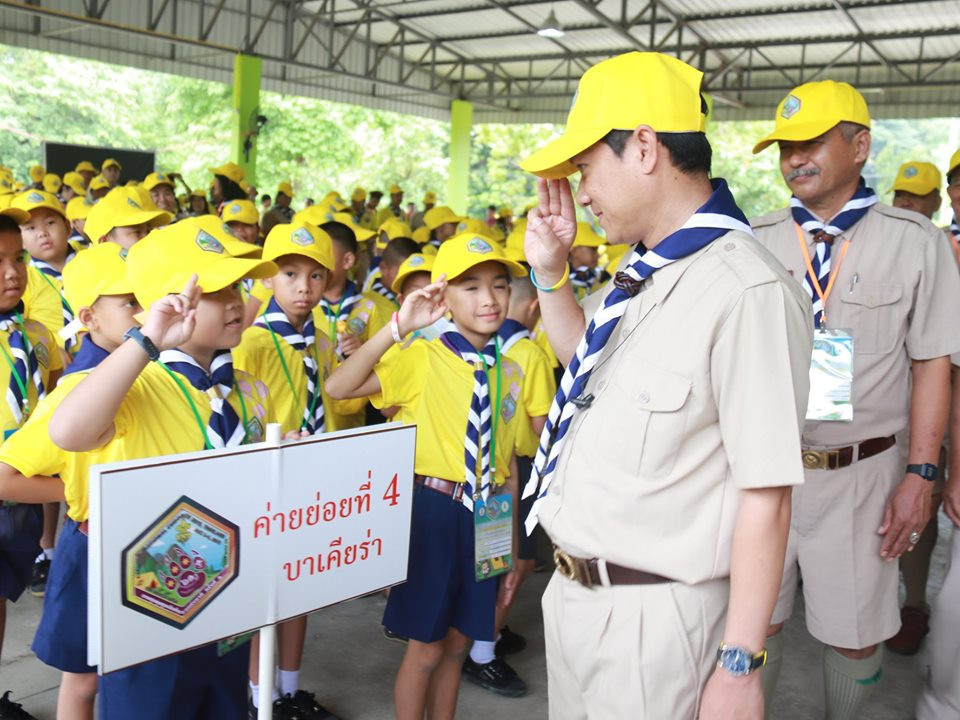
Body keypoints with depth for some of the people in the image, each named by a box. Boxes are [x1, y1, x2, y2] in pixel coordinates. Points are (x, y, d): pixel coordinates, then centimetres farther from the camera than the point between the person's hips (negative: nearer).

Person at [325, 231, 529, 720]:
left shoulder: (511, 372, 4)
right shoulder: (422, 357, -10)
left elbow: (508, 464, 9)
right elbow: (338, 387, -24)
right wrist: (398, 328, -30)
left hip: (487, 518, 5)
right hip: (433, 512, -4)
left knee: (456, 645, 18)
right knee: (426, 647, 7)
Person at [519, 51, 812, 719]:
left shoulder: (748, 291, -24)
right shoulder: (644, 275, 5)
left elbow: (766, 496, -24)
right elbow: (586, 359, 24)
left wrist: (739, 665, -19)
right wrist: (551, 272, 8)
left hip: (655, 616, -8)